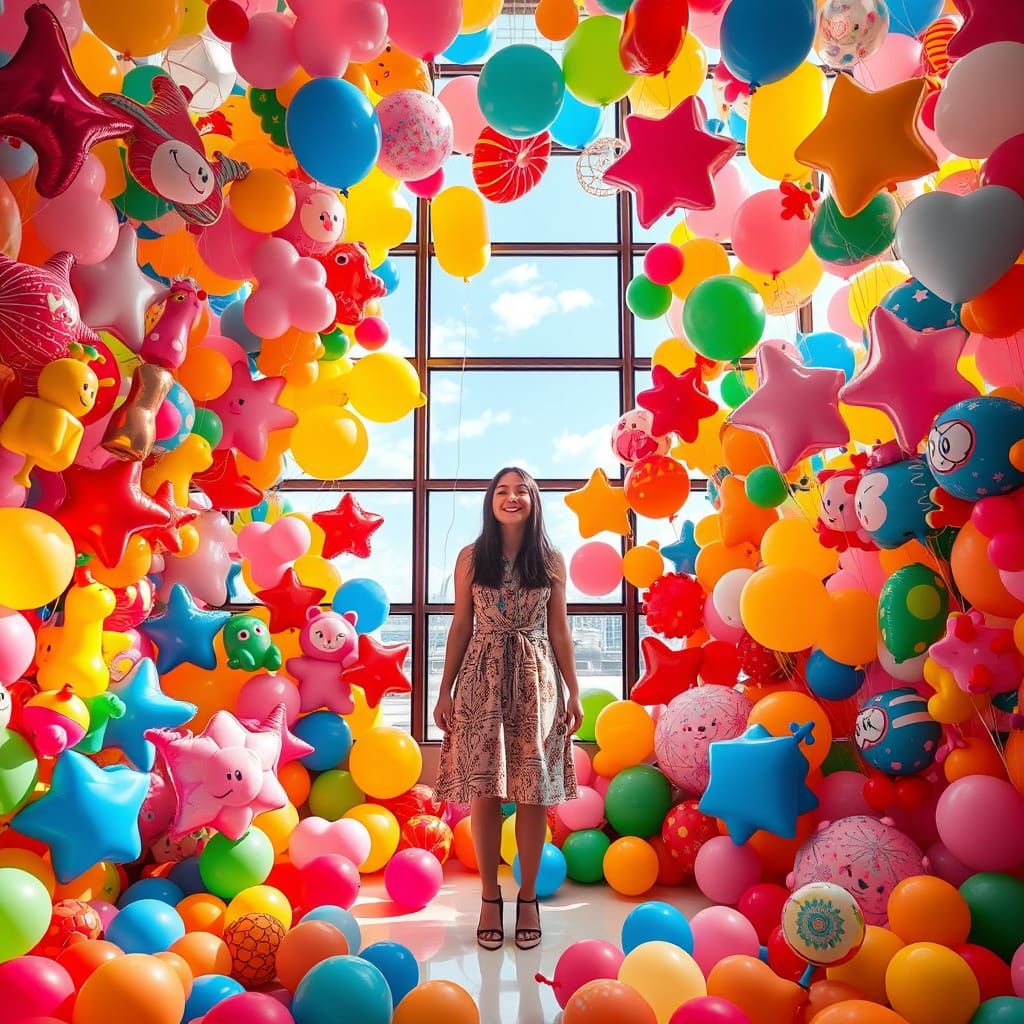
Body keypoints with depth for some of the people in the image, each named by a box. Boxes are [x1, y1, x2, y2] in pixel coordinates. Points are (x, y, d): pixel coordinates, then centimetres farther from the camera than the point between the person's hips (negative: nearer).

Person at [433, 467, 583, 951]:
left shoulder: (551, 560, 4)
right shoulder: (470, 558, 3)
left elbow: (559, 629, 7)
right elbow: (461, 627, 6)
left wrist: (573, 691, 5)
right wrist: (444, 691, 4)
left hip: (536, 680, 0)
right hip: (482, 679, 0)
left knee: (533, 792, 4)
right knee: (484, 791, 3)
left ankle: (528, 897, 20)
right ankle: (490, 898, 19)